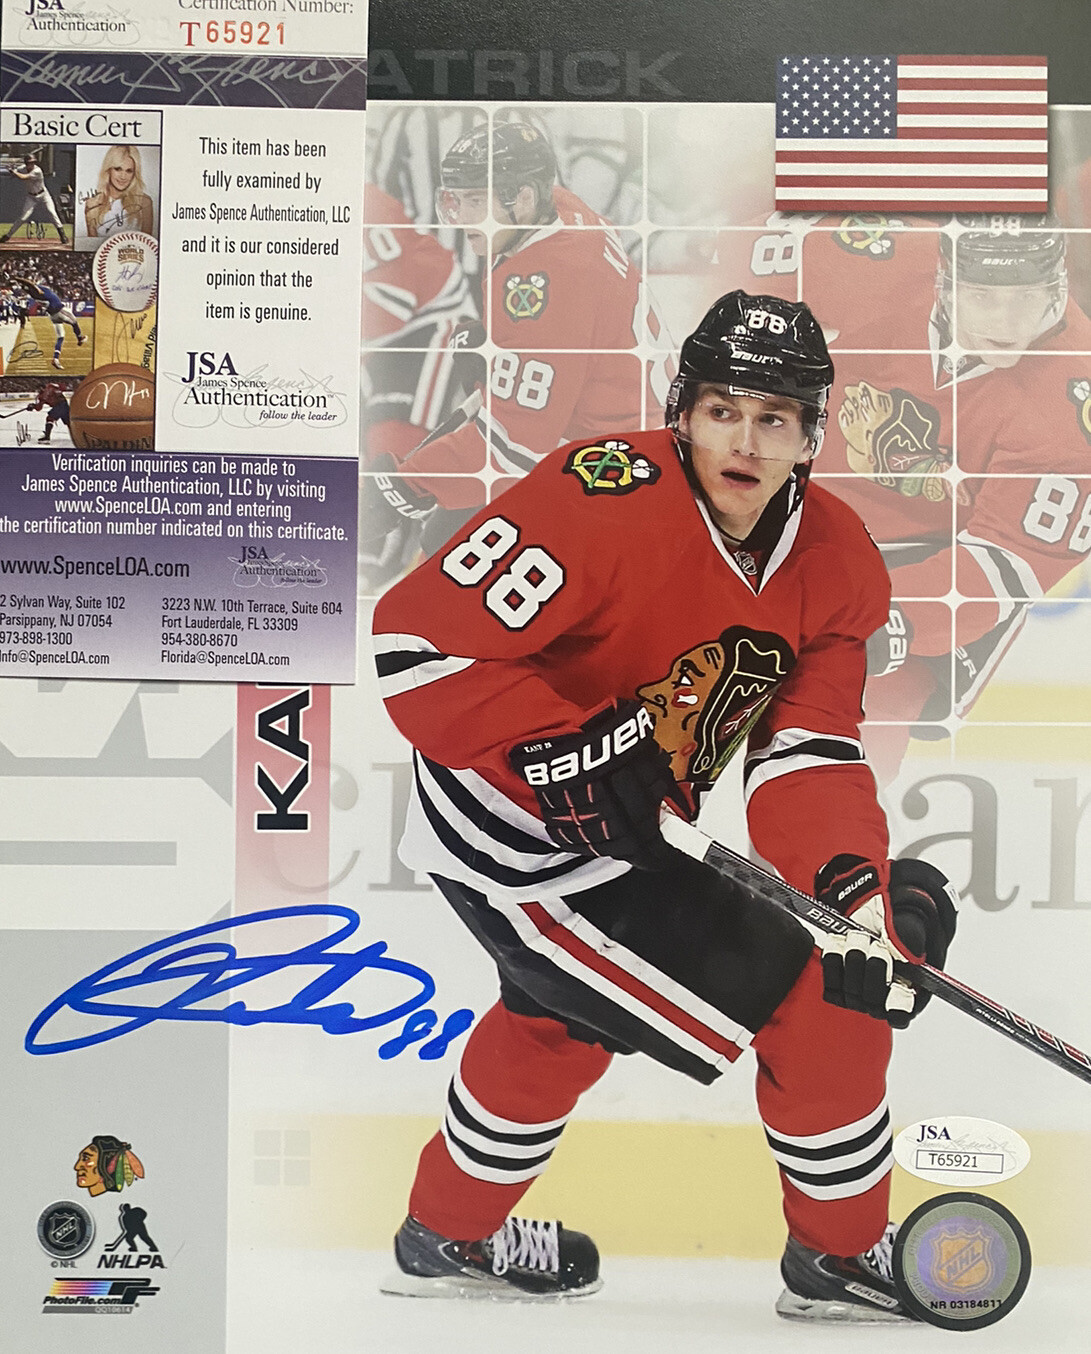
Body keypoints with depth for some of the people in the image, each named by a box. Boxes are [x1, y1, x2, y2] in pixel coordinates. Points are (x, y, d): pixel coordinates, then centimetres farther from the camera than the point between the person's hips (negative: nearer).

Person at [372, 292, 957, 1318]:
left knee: (562, 1020, 31)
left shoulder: (835, 561, -5)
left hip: (620, 829, 9)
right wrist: (570, 756, -33)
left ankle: (448, 1237, 56)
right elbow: (415, 637, -28)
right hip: (517, 839, -9)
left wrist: (855, 884, -24)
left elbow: (806, 753, -8)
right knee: (805, 1001, -4)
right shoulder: (603, 501, -28)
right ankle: (843, 1256, 24)